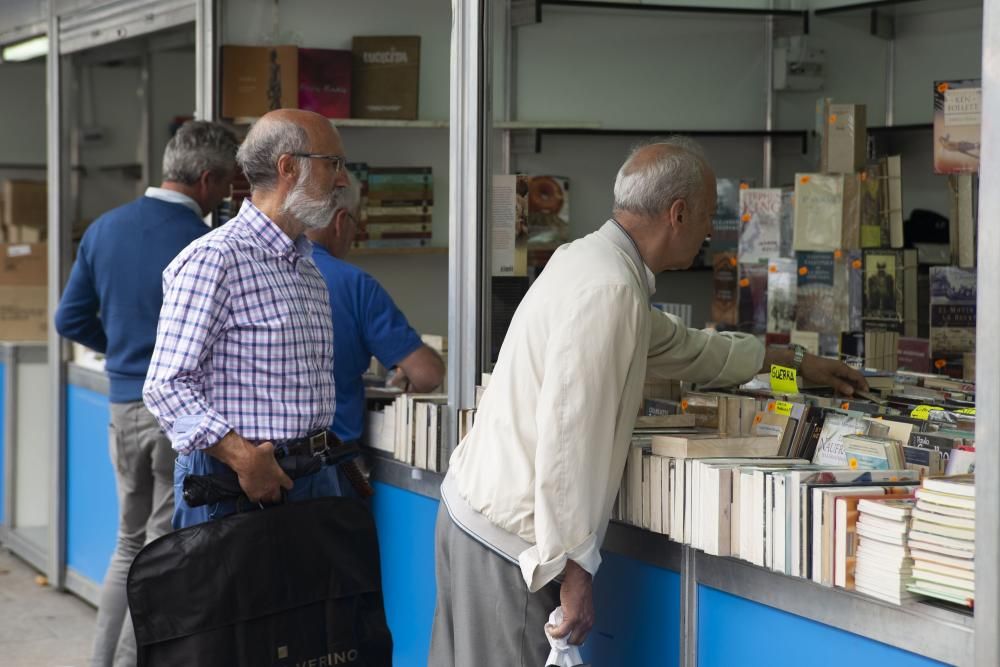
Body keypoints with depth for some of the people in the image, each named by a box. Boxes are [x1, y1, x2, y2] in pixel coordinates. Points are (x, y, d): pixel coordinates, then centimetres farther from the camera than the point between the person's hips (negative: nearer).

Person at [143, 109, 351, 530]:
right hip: (232, 480, -8)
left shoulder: (307, 267, 18)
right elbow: (166, 386, -17)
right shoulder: (214, 259, -11)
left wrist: (325, 457, 11)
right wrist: (245, 459, -24)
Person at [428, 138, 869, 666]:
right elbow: (567, 434, -24)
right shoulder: (608, 289, -19)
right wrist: (572, 565, -19)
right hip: (511, 537, -10)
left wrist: (791, 361, 40)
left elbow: (676, 345, 30)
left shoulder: (590, 258, 13)